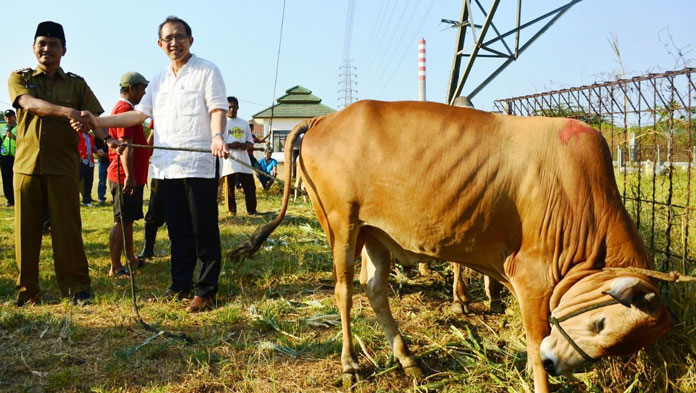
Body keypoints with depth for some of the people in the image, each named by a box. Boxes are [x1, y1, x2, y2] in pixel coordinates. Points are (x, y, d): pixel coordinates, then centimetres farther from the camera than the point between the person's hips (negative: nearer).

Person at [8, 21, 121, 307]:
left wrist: (108, 138, -21)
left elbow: (94, 118, 2)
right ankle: (26, 290, 17)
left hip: (63, 167, -1)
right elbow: (29, 103, -12)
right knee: (25, 230, 5)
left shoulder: (76, 84, 11)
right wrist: (68, 111, -29)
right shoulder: (19, 78, 9)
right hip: (26, 165, 1)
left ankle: (77, 287, 7)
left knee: (67, 229, -2)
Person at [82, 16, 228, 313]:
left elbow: (218, 108, -9)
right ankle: (180, 285, 22)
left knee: (204, 230, -3)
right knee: (178, 230, 12)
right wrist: (99, 121, 9)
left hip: (199, 164, -6)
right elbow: (139, 113, 19)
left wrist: (217, 136, -29)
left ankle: (206, 291, 4)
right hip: (167, 166, 7)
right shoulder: (159, 80, 21)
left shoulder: (207, 71, 1)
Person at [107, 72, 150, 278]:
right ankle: (115, 268, -2)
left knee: (128, 220, 16)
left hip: (132, 177, 11)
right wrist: (129, 176, -25)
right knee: (121, 221, -6)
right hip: (126, 177, -11)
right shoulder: (125, 109, -14)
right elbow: (125, 146, -22)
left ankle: (131, 259, 26)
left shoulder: (124, 108, 20)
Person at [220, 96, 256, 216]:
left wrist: (245, 145, -7)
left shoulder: (244, 123, 16)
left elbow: (251, 144, 17)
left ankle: (252, 210, 11)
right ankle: (231, 211, 11)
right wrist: (230, 145, -19)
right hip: (229, 161, -4)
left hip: (244, 161, 4)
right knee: (229, 187, 1)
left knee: (250, 186, 2)